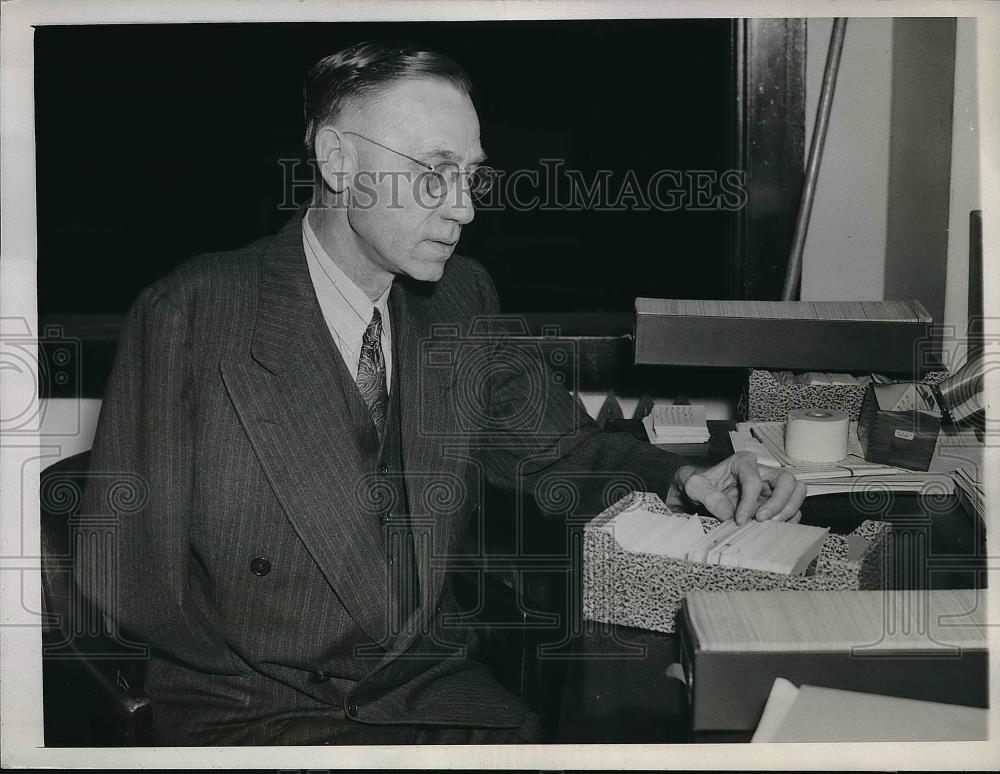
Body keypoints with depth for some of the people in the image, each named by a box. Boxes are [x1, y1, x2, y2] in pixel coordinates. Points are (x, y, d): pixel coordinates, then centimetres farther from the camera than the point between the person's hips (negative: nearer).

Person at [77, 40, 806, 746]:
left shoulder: (463, 298, 5)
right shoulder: (191, 314, -11)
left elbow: (556, 444, 15)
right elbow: (127, 570, -9)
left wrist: (680, 479, -4)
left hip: (437, 685, 5)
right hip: (253, 711, -4)